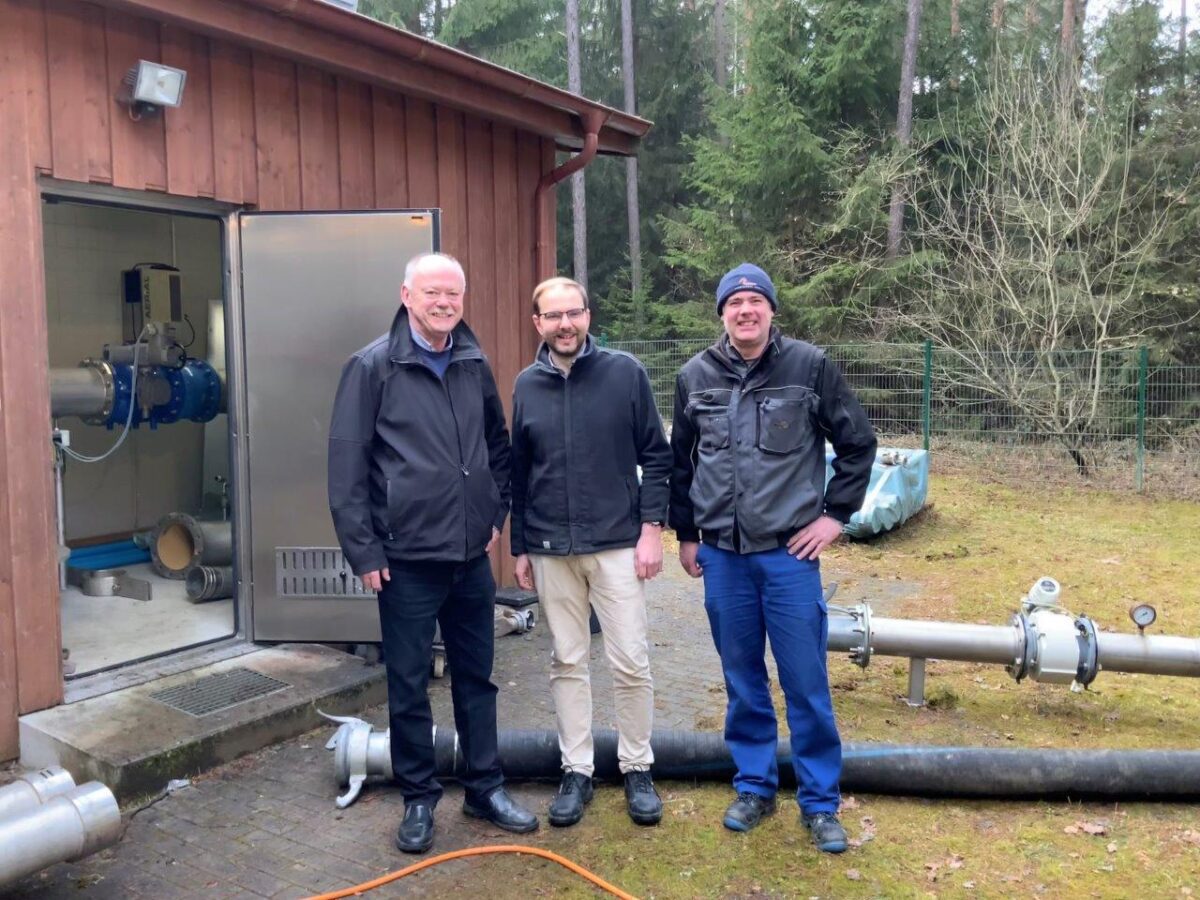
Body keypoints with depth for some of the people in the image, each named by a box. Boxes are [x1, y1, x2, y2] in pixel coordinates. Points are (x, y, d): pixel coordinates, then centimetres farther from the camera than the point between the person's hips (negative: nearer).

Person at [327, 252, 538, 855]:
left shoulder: (475, 365, 7)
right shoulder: (373, 366, -7)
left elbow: (498, 445, 19)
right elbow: (346, 466, -8)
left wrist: (496, 513, 11)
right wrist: (363, 550, -10)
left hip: (472, 555, 5)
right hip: (407, 558, -4)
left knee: (476, 677, 15)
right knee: (409, 686, 8)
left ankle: (486, 789, 30)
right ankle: (419, 799, 26)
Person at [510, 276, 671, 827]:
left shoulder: (625, 372, -3)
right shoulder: (526, 386, 5)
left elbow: (656, 457, -1)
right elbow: (518, 473, 11)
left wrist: (652, 528, -7)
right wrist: (519, 547, 10)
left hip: (617, 544, -2)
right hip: (551, 550, 3)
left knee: (630, 663, 2)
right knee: (567, 663, 11)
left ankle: (637, 770, 20)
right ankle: (576, 771, 24)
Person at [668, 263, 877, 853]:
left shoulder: (810, 367, -4)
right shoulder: (695, 376, 4)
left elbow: (858, 443, 3)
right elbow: (680, 461, 13)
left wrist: (835, 514, 0)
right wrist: (686, 533, 14)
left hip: (789, 554, -2)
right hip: (722, 555, 3)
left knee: (806, 683, 4)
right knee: (743, 682, 13)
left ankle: (819, 801, 20)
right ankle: (754, 786, 30)